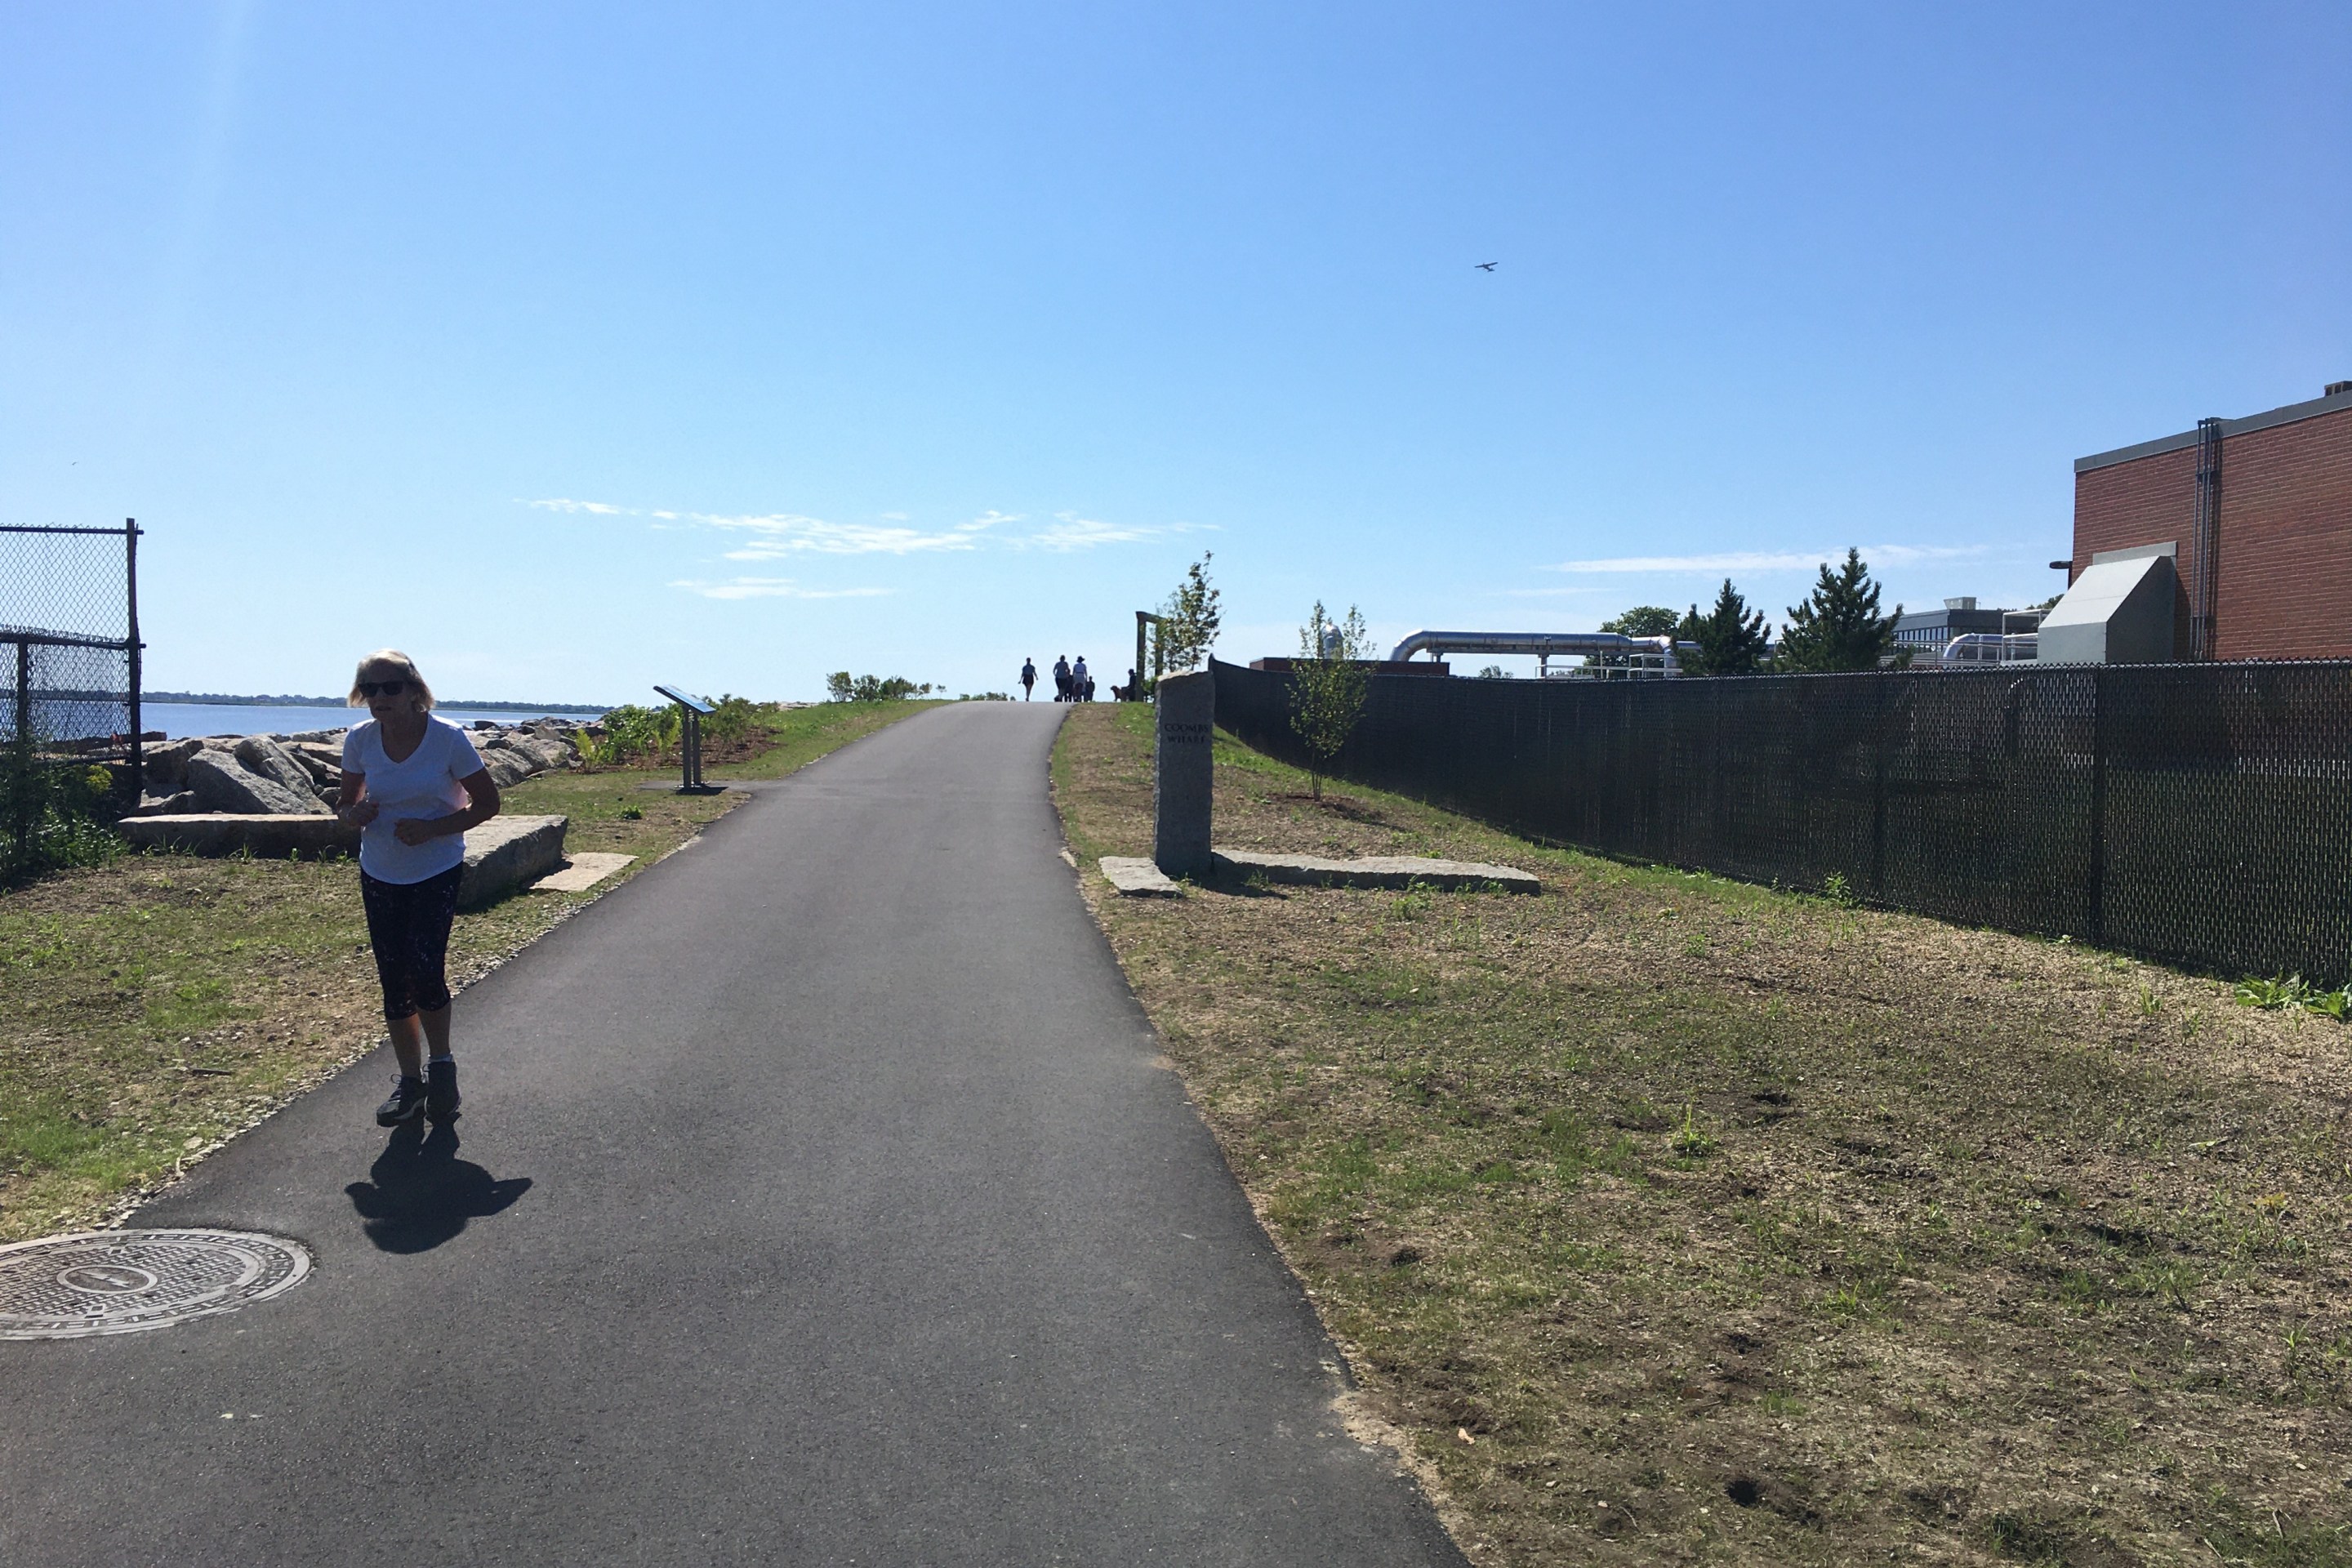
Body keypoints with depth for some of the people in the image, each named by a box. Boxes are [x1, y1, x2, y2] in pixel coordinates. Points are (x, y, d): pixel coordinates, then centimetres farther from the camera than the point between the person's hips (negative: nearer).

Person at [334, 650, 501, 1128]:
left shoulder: (448, 738, -15)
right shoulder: (360, 740, -4)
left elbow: (487, 803, -7)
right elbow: (346, 800, 10)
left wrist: (432, 829, -21)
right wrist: (354, 813, -14)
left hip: (436, 872, -4)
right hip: (379, 874, 4)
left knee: (424, 970, -17)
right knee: (393, 981, 7)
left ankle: (442, 1063, 8)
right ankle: (410, 1079, 23)